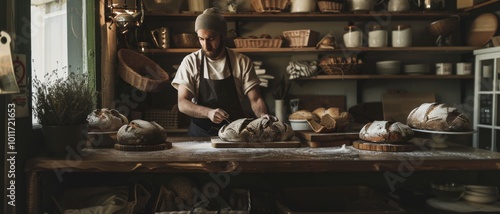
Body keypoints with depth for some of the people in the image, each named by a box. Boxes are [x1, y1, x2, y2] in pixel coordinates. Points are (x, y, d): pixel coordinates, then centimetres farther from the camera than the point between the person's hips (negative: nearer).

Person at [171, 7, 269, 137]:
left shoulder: (242, 62, 2)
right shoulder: (190, 62, 1)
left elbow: (255, 100, 2)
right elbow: (182, 103, -4)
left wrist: (263, 116, -20)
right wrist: (208, 112, -22)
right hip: (201, 133, 0)